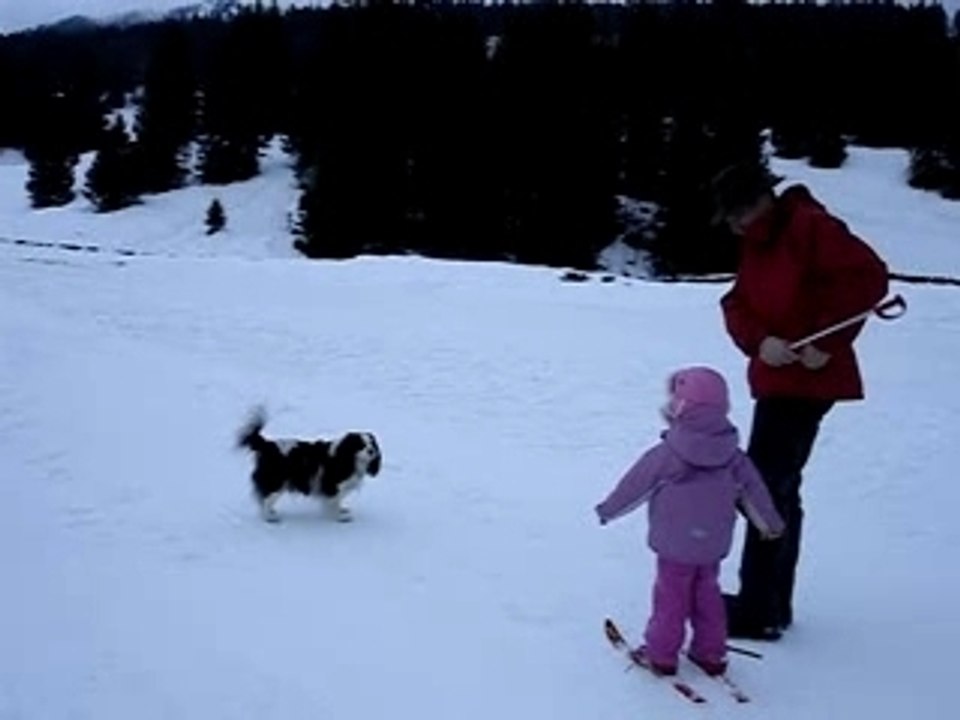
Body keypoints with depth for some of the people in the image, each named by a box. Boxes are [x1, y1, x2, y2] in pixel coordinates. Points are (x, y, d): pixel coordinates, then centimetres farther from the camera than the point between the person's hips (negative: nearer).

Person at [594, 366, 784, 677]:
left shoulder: (666, 454, -20)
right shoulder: (731, 452, -4)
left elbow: (636, 483, -9)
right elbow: (752, 486, 5)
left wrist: (609, 509, 6)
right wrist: (770, 521, 20)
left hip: (675, 545, -5)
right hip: (714, 543, 5)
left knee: (671, 596, 7)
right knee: (707, 593, 19)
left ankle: (661, 654, 17)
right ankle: (711, 653, 27)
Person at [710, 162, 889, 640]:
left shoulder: (810, 226, -13)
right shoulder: (756, 244, 14)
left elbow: (867, 276, -22)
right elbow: (737, 304, 8)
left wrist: (827, 344, -21)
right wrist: (760, 340, -13)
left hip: (806, 381, -10)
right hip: (776, 380, 10)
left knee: (765, 489, -8)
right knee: (779, 488, 15)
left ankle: (758, 611, 0)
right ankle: (773, 603, 26)